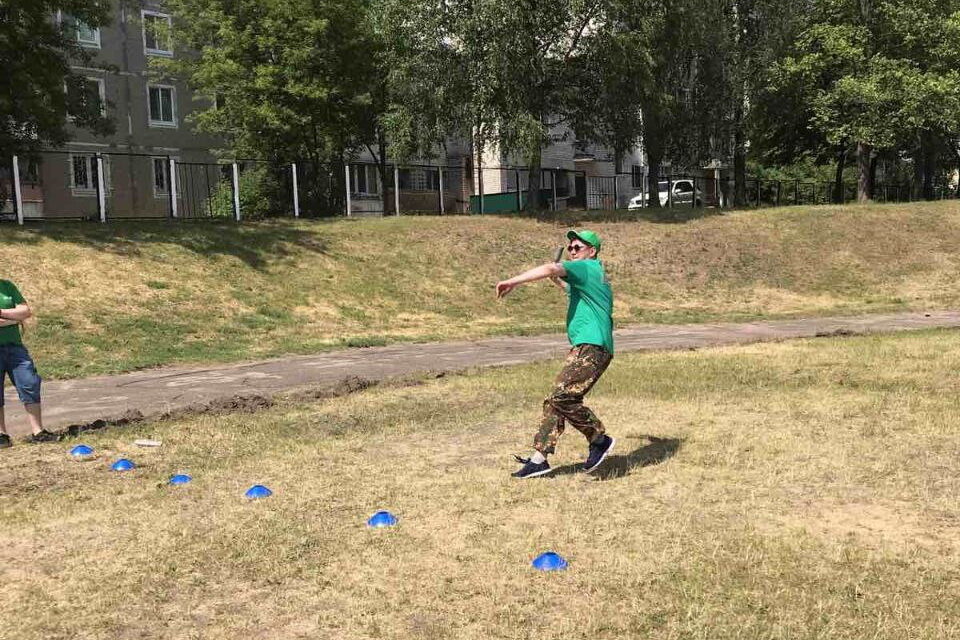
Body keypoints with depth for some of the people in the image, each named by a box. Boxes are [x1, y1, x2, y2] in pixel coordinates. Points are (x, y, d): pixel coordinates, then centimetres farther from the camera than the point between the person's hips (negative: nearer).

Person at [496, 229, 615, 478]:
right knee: (555, 400, 5)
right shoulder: (598, 274, 25)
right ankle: (539, 459, 5)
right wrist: (561, 282, 40)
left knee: (562, 397, -20)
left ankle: (600, 440, -4)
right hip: (584, 348, 10)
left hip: (591, 346, -10)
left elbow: (550, 268, -23)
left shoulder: (586, 267, -4)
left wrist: (514, 281, -27)